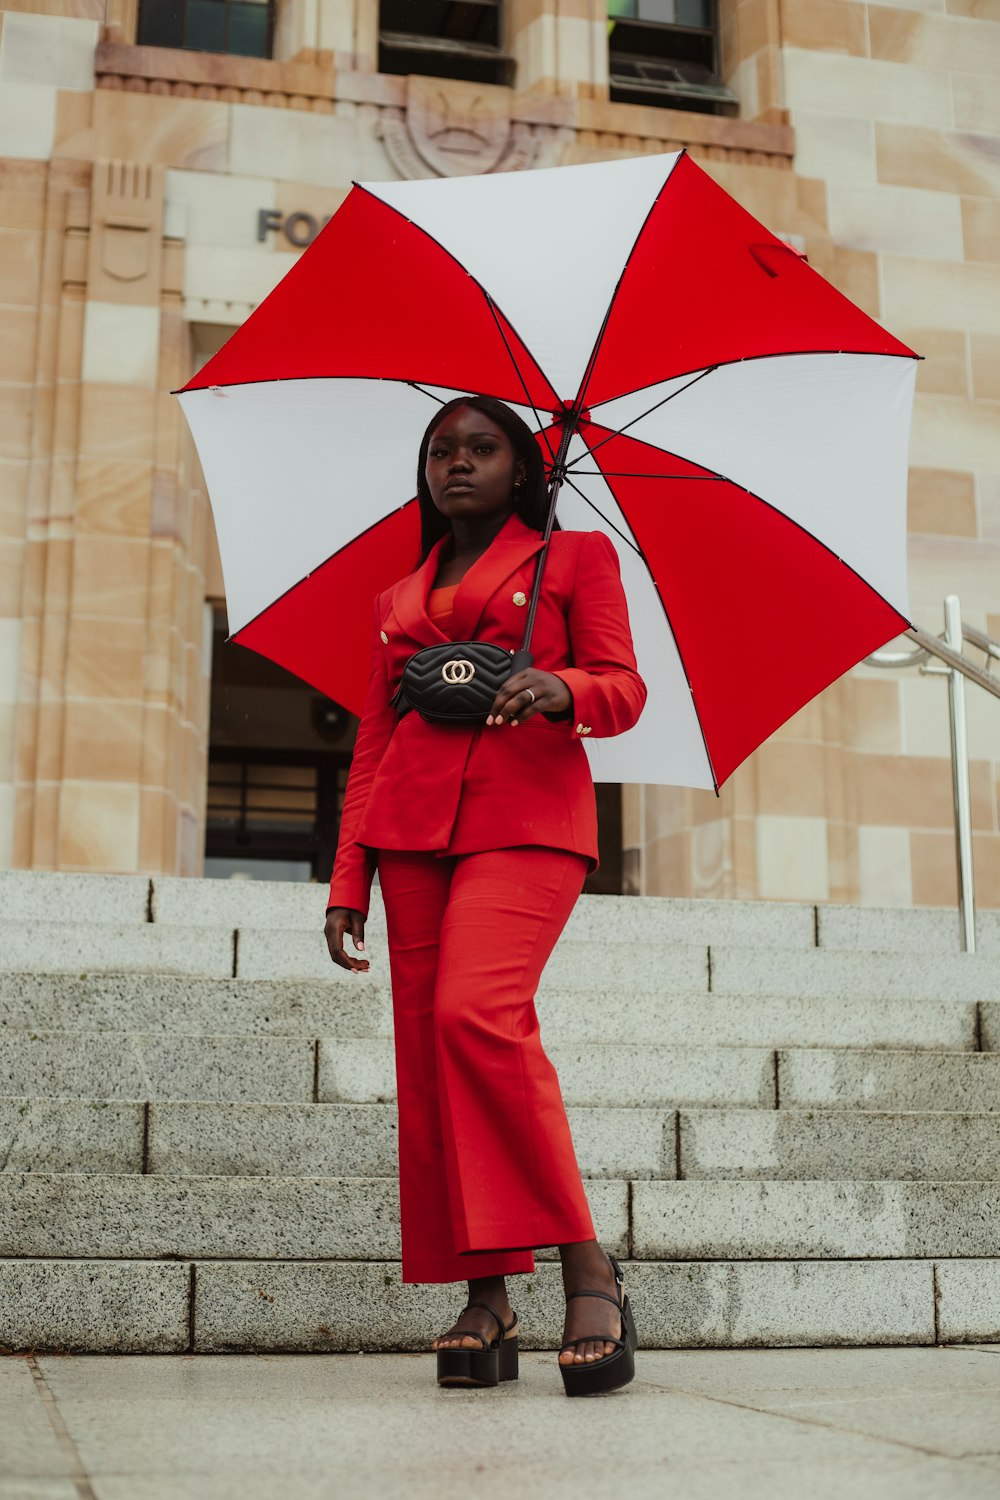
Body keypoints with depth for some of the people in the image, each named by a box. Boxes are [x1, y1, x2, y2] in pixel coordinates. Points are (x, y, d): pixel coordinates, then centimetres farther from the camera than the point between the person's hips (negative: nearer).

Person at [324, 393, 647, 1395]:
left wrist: (562, 689, -19)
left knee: (477, 1011, -27)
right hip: (412, 828, 5)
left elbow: (624, 690, 5)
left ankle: (587, 1270, -20)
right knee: (424, 1051, -5)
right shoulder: (397, 601, 24)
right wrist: (347, 882, 11)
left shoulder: (576, 556, 14)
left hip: (528, 818, -4)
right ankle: (485, 1307, 0)